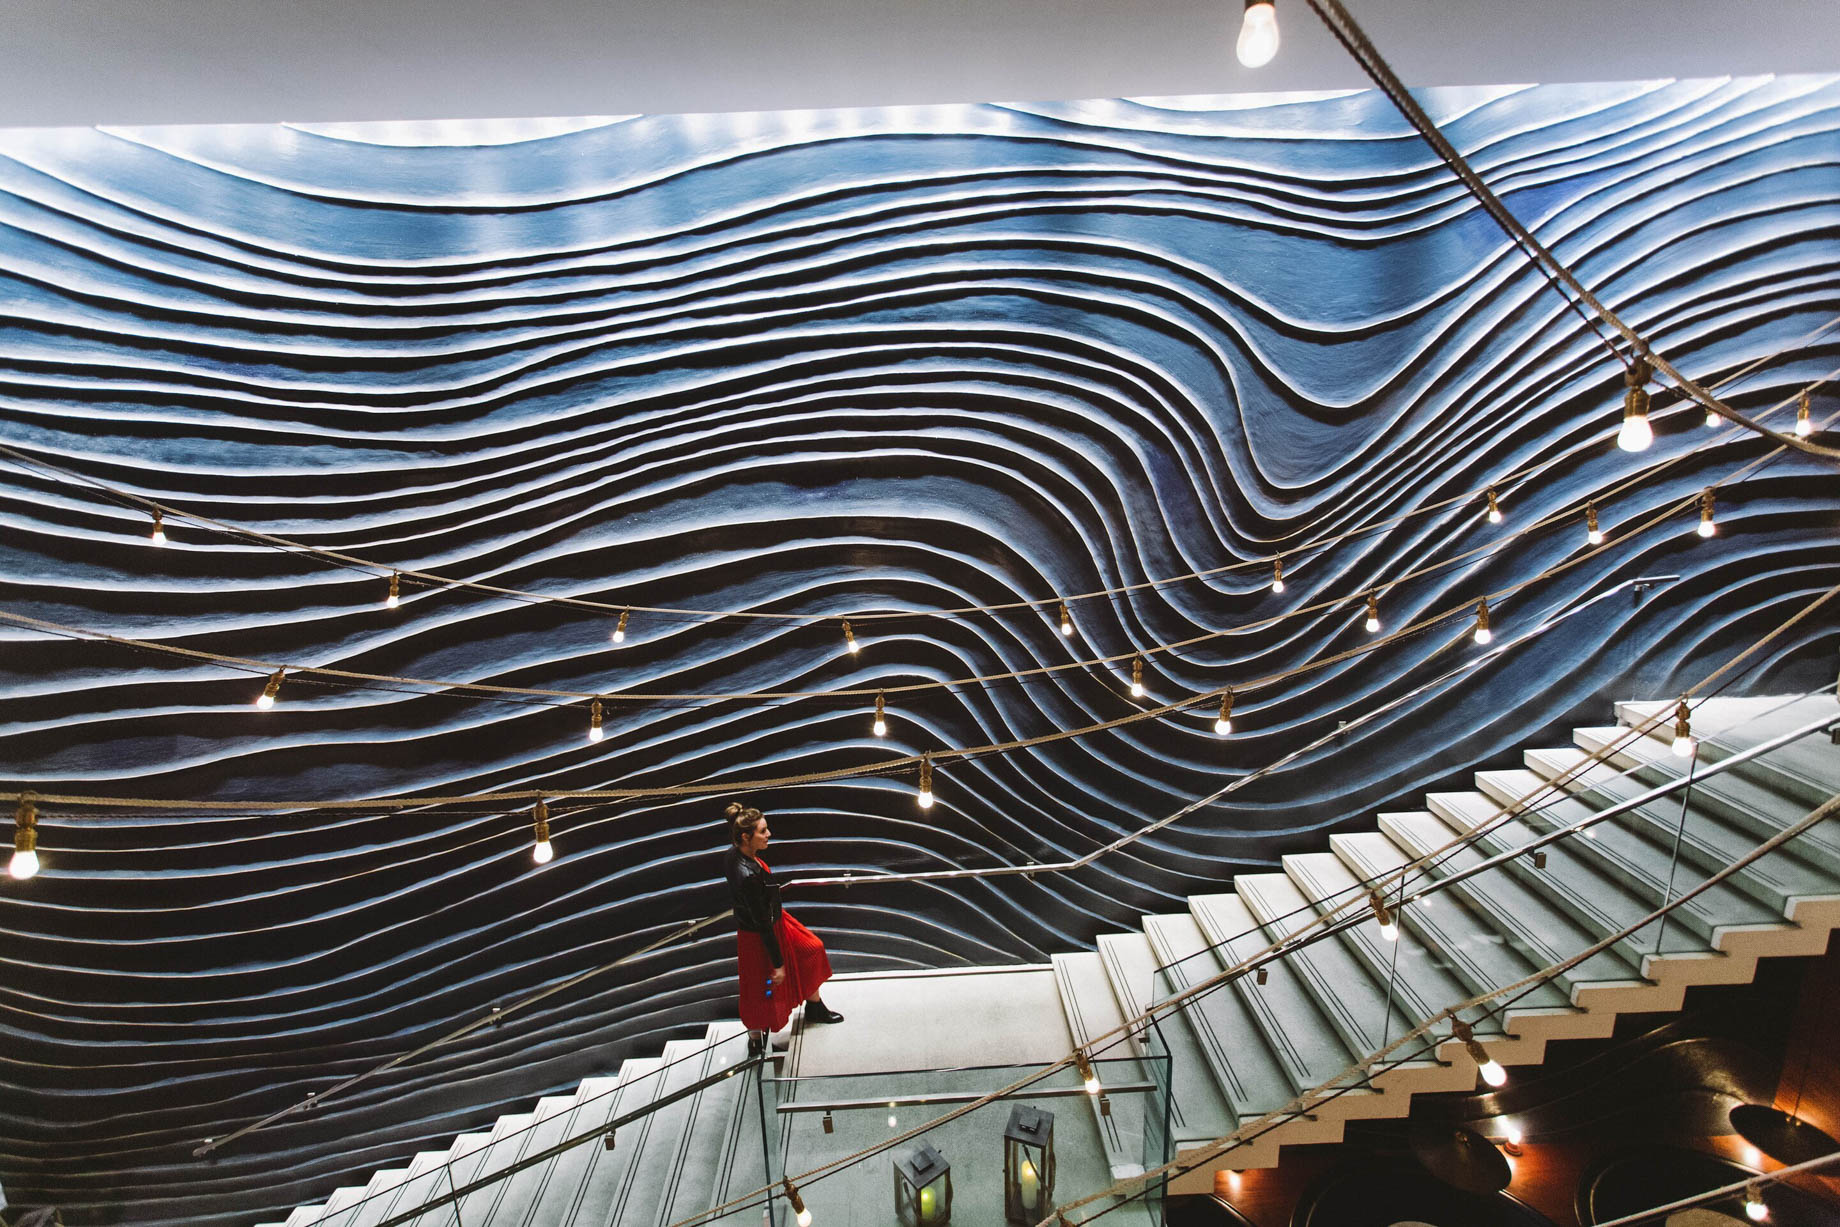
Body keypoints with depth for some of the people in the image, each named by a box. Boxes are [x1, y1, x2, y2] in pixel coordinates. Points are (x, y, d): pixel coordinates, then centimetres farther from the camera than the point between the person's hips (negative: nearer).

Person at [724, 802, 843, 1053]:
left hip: (774, 920, 9)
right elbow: (762, 924, -28)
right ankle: (755, 1036, 46)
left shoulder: (736, 852, -13)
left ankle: (815, 1008, 47)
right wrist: (777, 963, -17)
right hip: (758, 936, -9)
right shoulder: (747, 875, -39)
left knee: (811, 950, 23)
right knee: (762, 987, 17)